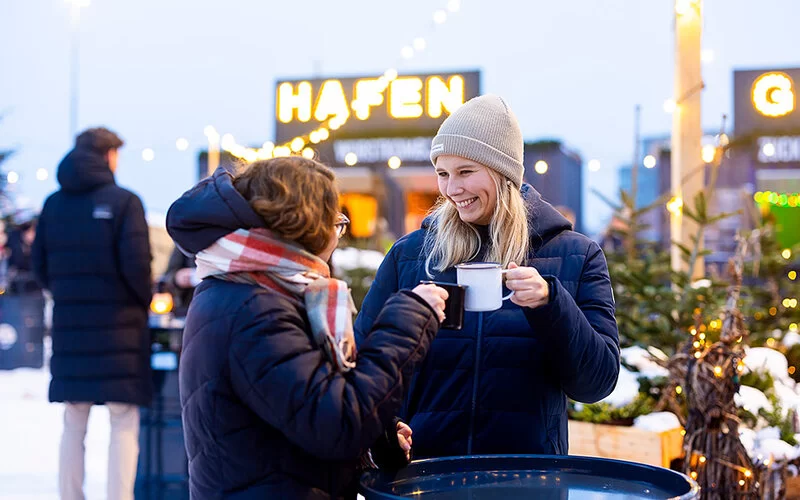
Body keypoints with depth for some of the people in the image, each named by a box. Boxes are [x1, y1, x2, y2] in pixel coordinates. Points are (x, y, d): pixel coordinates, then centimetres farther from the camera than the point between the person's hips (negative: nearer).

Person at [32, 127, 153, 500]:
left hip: (69, 326, 4)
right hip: (119, 326, -4)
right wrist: (143, 302, 4)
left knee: (73, 427, 12)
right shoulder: (123, 201, -7)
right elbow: (136, 264, -12)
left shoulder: (53, 203, 7)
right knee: (124, 426, 1)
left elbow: (40, 265, 7)